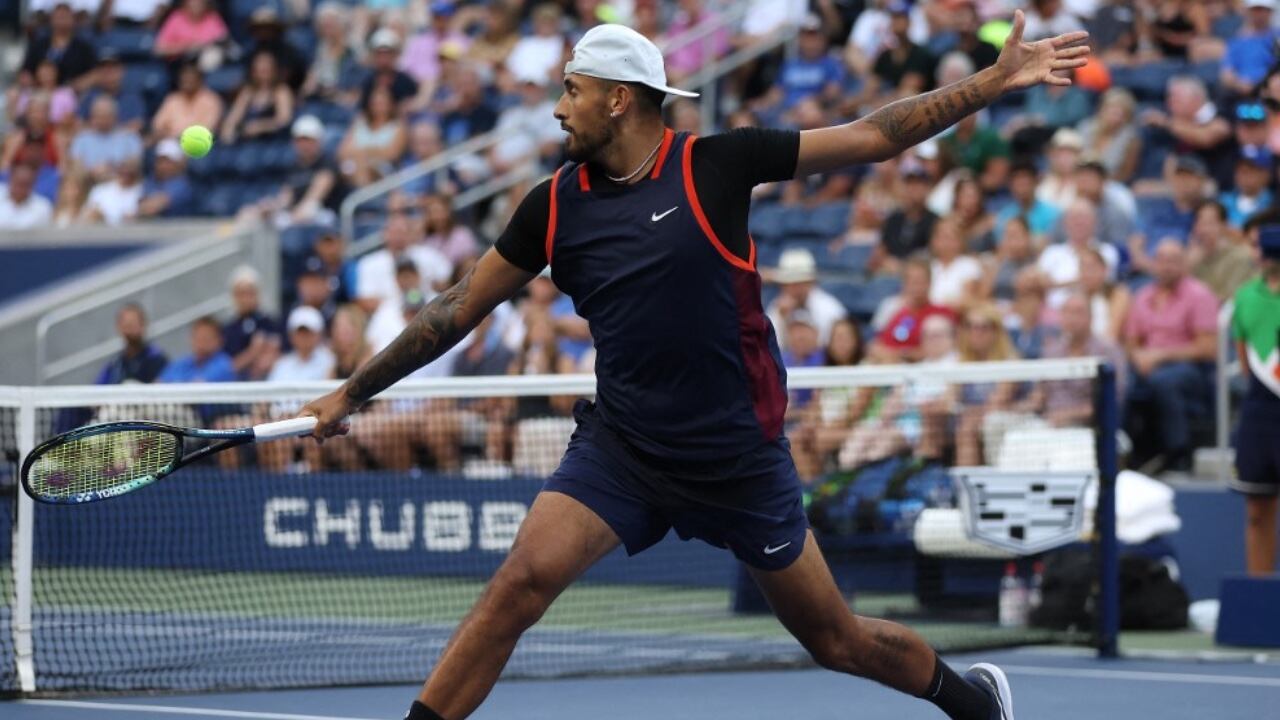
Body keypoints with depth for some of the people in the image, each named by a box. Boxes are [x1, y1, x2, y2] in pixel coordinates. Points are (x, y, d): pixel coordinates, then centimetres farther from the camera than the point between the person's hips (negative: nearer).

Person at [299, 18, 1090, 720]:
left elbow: (872, 136, -7)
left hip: (741, 456, -2)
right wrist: (353, 393, 11)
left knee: (837, 641, 9)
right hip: (620, 451, 2)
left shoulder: (714, 165, -10)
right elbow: (460, 308, 9)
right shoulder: (554, 207, 0)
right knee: (523, 581, -22)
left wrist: (995, 81, -11)